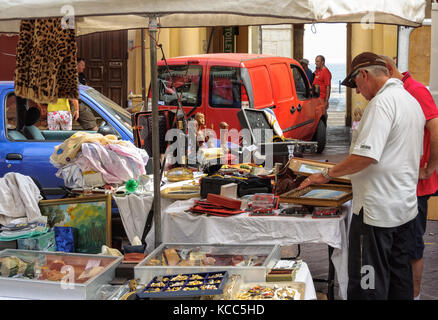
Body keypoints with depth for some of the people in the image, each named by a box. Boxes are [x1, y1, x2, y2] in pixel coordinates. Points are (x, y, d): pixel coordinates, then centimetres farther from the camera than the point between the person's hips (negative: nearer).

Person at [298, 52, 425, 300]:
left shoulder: (382, 102, -17)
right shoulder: (411, 100, 14)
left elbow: (366, 155, -26)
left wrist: (327, 174, -14)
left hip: (377, 209, -10)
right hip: (406, 207, 10)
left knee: (368, 284, -2)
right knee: (400, 279, 18)